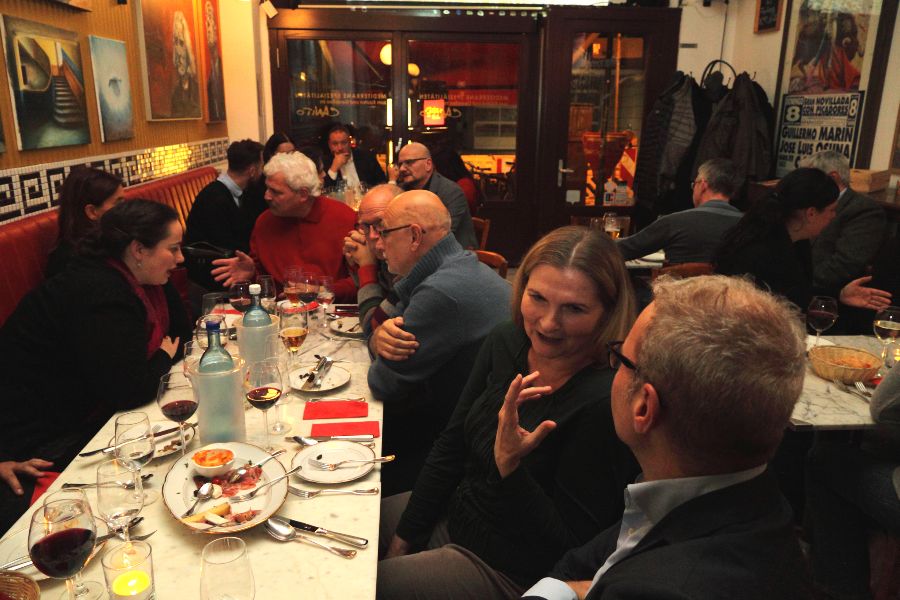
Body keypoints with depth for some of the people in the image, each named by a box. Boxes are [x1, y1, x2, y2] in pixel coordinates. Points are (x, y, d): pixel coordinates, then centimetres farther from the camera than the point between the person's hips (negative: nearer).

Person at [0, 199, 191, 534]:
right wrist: (163, 359, -7)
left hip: (84, 414, 8)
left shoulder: (138, 281, 2)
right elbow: (132, 390, -27)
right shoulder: (100, 294, -26)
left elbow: (180, 334, 12)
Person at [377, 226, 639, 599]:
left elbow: (567, 548, -22)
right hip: (452, 514, 6)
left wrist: (508, 465, -36)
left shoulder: (606, 404, -29)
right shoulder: (505, 343, -8)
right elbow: (450, 447, 2)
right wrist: (404, 537, 5)